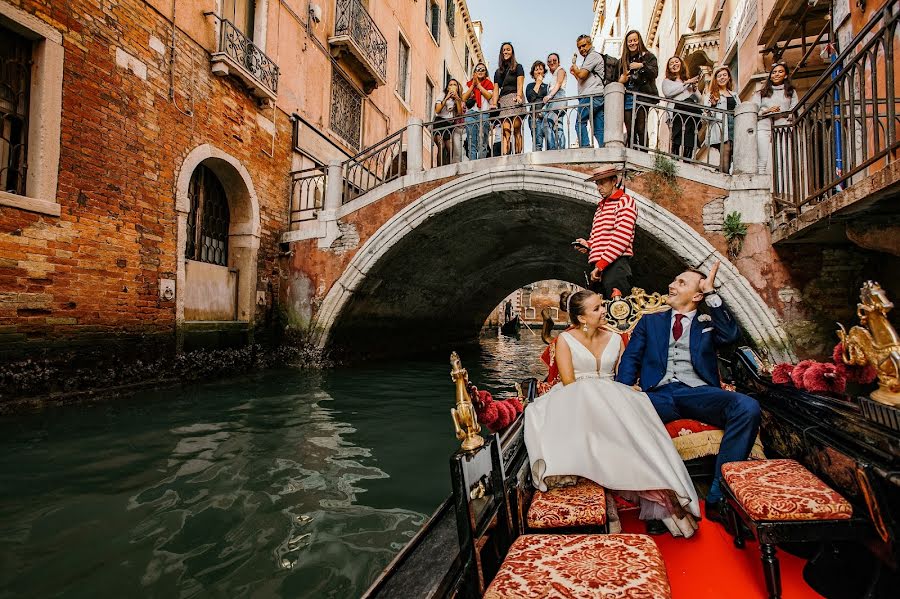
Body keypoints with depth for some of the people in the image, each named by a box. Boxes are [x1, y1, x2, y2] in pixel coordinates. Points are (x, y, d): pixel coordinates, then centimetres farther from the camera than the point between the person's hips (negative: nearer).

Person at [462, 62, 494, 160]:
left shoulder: (488, 83, 18)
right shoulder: (469, 84, 22)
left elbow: (489, 96, -1)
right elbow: (464, 98, 7)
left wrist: (478, 84, 2)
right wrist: (473, 85, 3)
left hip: (484, 114, -1)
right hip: (470, 114, 2)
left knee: (482, 143, -12)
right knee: (472, 144, -8)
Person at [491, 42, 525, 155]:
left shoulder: (518, 67, 15)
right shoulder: (498, 72, 25)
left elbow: (520, 84, -1)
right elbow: (496, 90, 17)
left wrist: (518, 96, -20)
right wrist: (494, 103, 0)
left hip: (514, 99, -3)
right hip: (503, 100, 3)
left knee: (516, 129, -14)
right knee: (506, 130, -12)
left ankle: (518, 155, -20)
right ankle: (505, 156, -23)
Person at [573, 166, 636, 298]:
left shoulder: (625, 201, 0)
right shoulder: (601, 206, 26)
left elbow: (622, 237, -12)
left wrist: (600, 265, -16)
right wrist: (587, 244, 10)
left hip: (615, 263, -8)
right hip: (598, 265, 8)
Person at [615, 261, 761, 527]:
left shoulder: (708, 323, 22)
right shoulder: (650, 321, 23)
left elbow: (731, 335, -2)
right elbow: (630, 359, 11)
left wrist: (710, 292, -1)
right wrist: (624, 393, -8)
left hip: (698, 392, 1)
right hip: (659, 393, 0)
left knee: (747, 407, -30)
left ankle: (718, 497, -20)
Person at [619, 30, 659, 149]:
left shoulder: (648, 56, 10)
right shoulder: (623, 60, 20)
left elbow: (654, 72, -3)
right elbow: (619, 79, 23)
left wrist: (642, 66, -17)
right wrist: (621, 80, 0)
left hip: (642, 96, -3)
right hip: (627, 98, 3)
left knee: (641, 129, -11)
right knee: (630, 130, -3)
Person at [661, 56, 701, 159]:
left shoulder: (689, 81, 32)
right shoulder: (667, 81, 21)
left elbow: (698, 99, 26)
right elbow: (668, 92, -2)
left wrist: (694, 89, 7)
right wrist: (686, 83, 1)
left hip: (693, 114, 4)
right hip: (678, 112, -4)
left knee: (690, 143, -13)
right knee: (677, 141, -23)